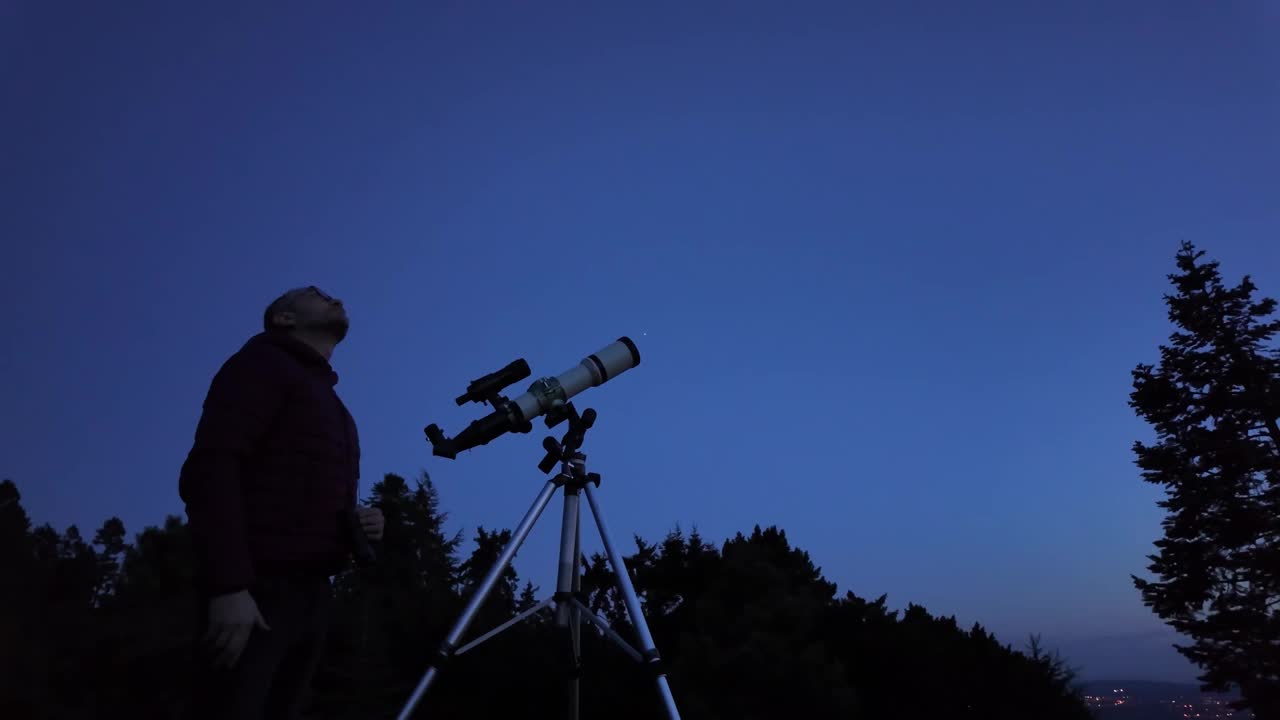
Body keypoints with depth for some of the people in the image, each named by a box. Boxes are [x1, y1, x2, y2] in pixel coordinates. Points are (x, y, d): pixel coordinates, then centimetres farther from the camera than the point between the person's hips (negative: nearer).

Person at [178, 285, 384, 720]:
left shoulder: (329, 401, 25)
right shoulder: (262, 363, 1)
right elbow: (210, 469, -13)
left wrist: (359, 523, 5)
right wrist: (228, 585, -24)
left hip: (311, 594, 8)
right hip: (256, 589, -7)